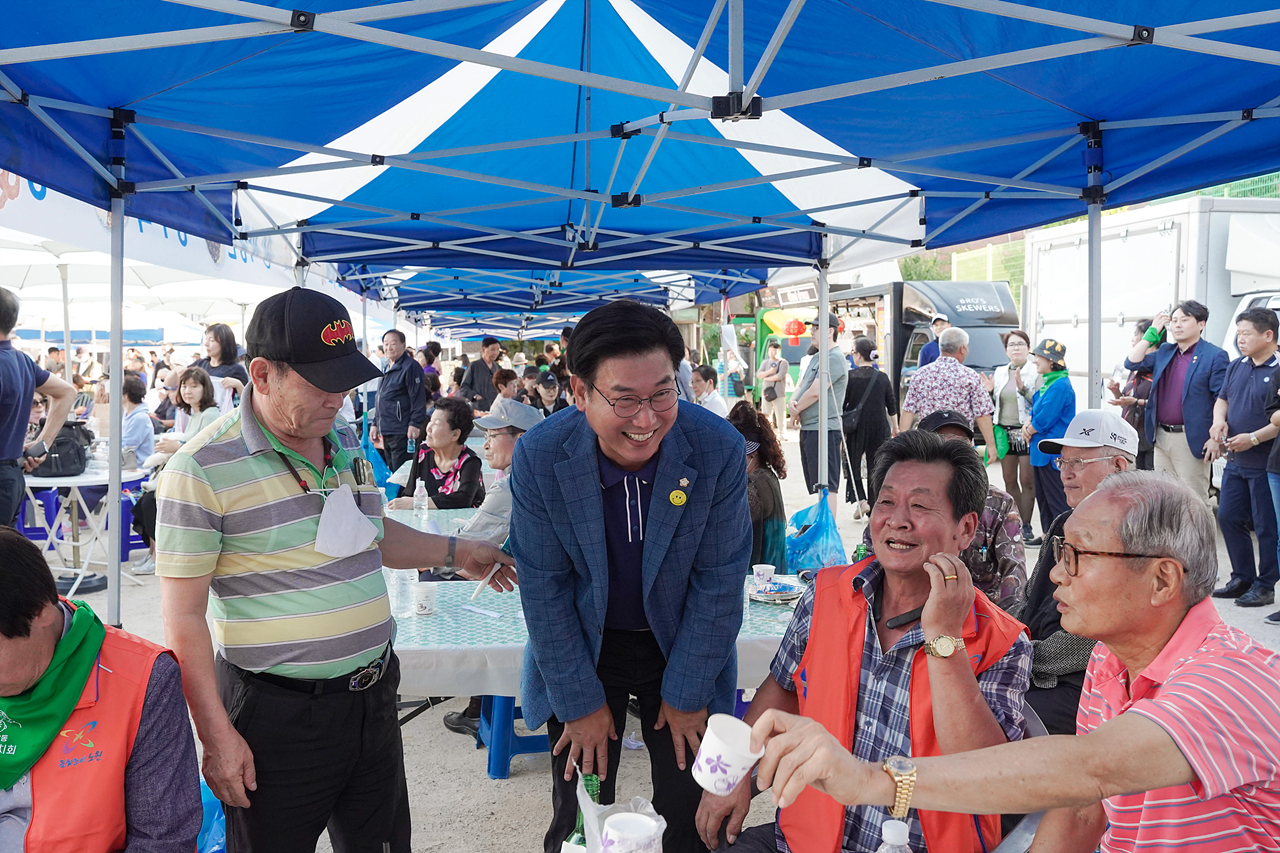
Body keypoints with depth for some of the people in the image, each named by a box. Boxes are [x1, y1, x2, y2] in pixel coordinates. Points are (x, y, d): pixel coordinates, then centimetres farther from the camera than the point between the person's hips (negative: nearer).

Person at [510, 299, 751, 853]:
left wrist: (687, 693, -6)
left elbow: (717, 581, -12)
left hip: (682, 645, 0)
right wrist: (580, 703, -7)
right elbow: (543, 587, -12)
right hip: (583, 646, 0)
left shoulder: (720, 449, -21)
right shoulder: (539, 456, -20)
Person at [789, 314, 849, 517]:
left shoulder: (834, 358, -13)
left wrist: (796, 409, -4)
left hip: (824, 430, -10)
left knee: (827, 486, -10)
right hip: (808, 429, 10)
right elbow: (801, 385, 19)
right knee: (817, 486, 15)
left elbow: (815, 392, -19)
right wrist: (792, 402, -2)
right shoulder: (816, 358, 20)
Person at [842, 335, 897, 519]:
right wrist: (895, 427, 19)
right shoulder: (882, 377, 2)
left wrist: (841, 428, 2)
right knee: (875, 467, 9)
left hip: (856, 427, -2)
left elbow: (841, 404, -6)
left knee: (853, 464, 9)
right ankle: (873, 507, 13)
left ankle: (858, 499, -10)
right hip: (879, 428, 3)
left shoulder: (849, 376, -7)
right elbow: (892, 405, 8)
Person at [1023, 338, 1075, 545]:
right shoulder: (1047, 383, 14)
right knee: (1042, 495, 16)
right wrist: (1027, 425, 1)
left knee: (1057, 497, -6)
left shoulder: (1060, 386, -18)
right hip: (1042, 450, 10)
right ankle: (1047, 534, 24)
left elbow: (1045, 419, -20)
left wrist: (1029, 430, -5)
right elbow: (1036, 410, 19)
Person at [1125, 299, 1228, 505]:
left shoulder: (1214, 356, -7)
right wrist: (1152, 332, 6)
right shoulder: (1164, 352, 12)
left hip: (1191, 440, -7)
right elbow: (1132, 363, 7)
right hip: (1161, 437, 7)